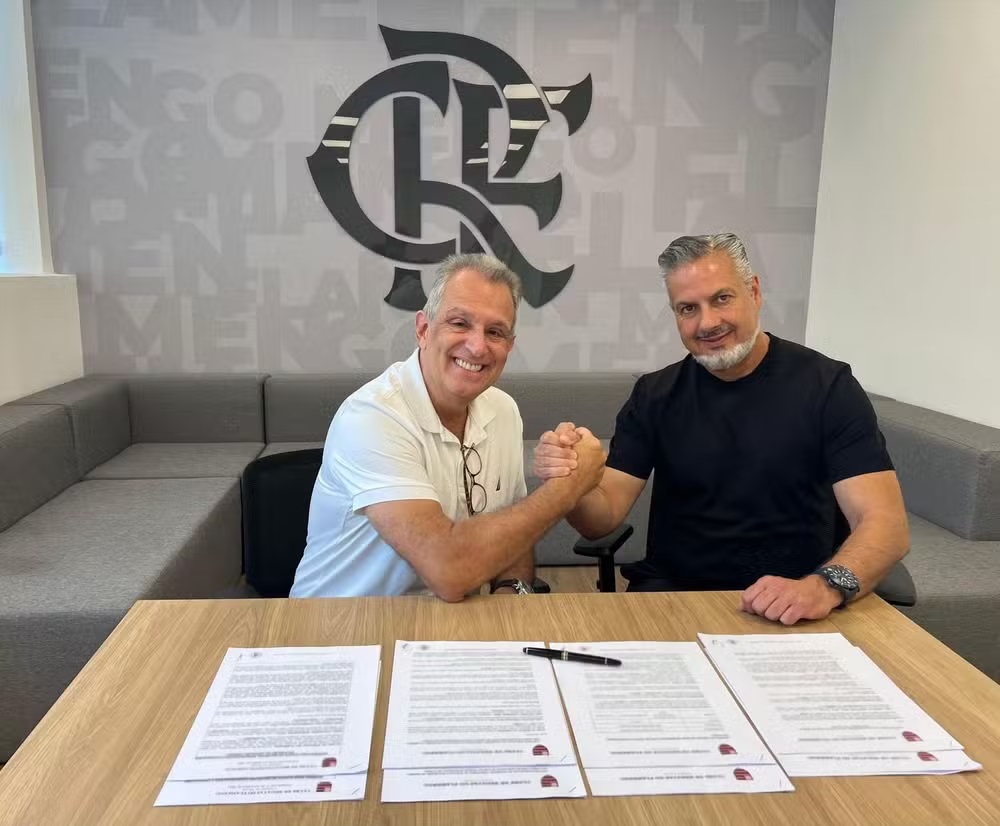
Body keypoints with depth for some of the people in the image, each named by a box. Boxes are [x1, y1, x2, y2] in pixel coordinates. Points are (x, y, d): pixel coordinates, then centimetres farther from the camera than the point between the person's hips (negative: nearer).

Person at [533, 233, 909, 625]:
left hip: (790, 612, -1)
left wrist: (825, 587, -32)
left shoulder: (827, 386, -6)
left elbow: (886, 524, -12)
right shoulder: (655, 395, 2)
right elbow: (603, 517, -3)